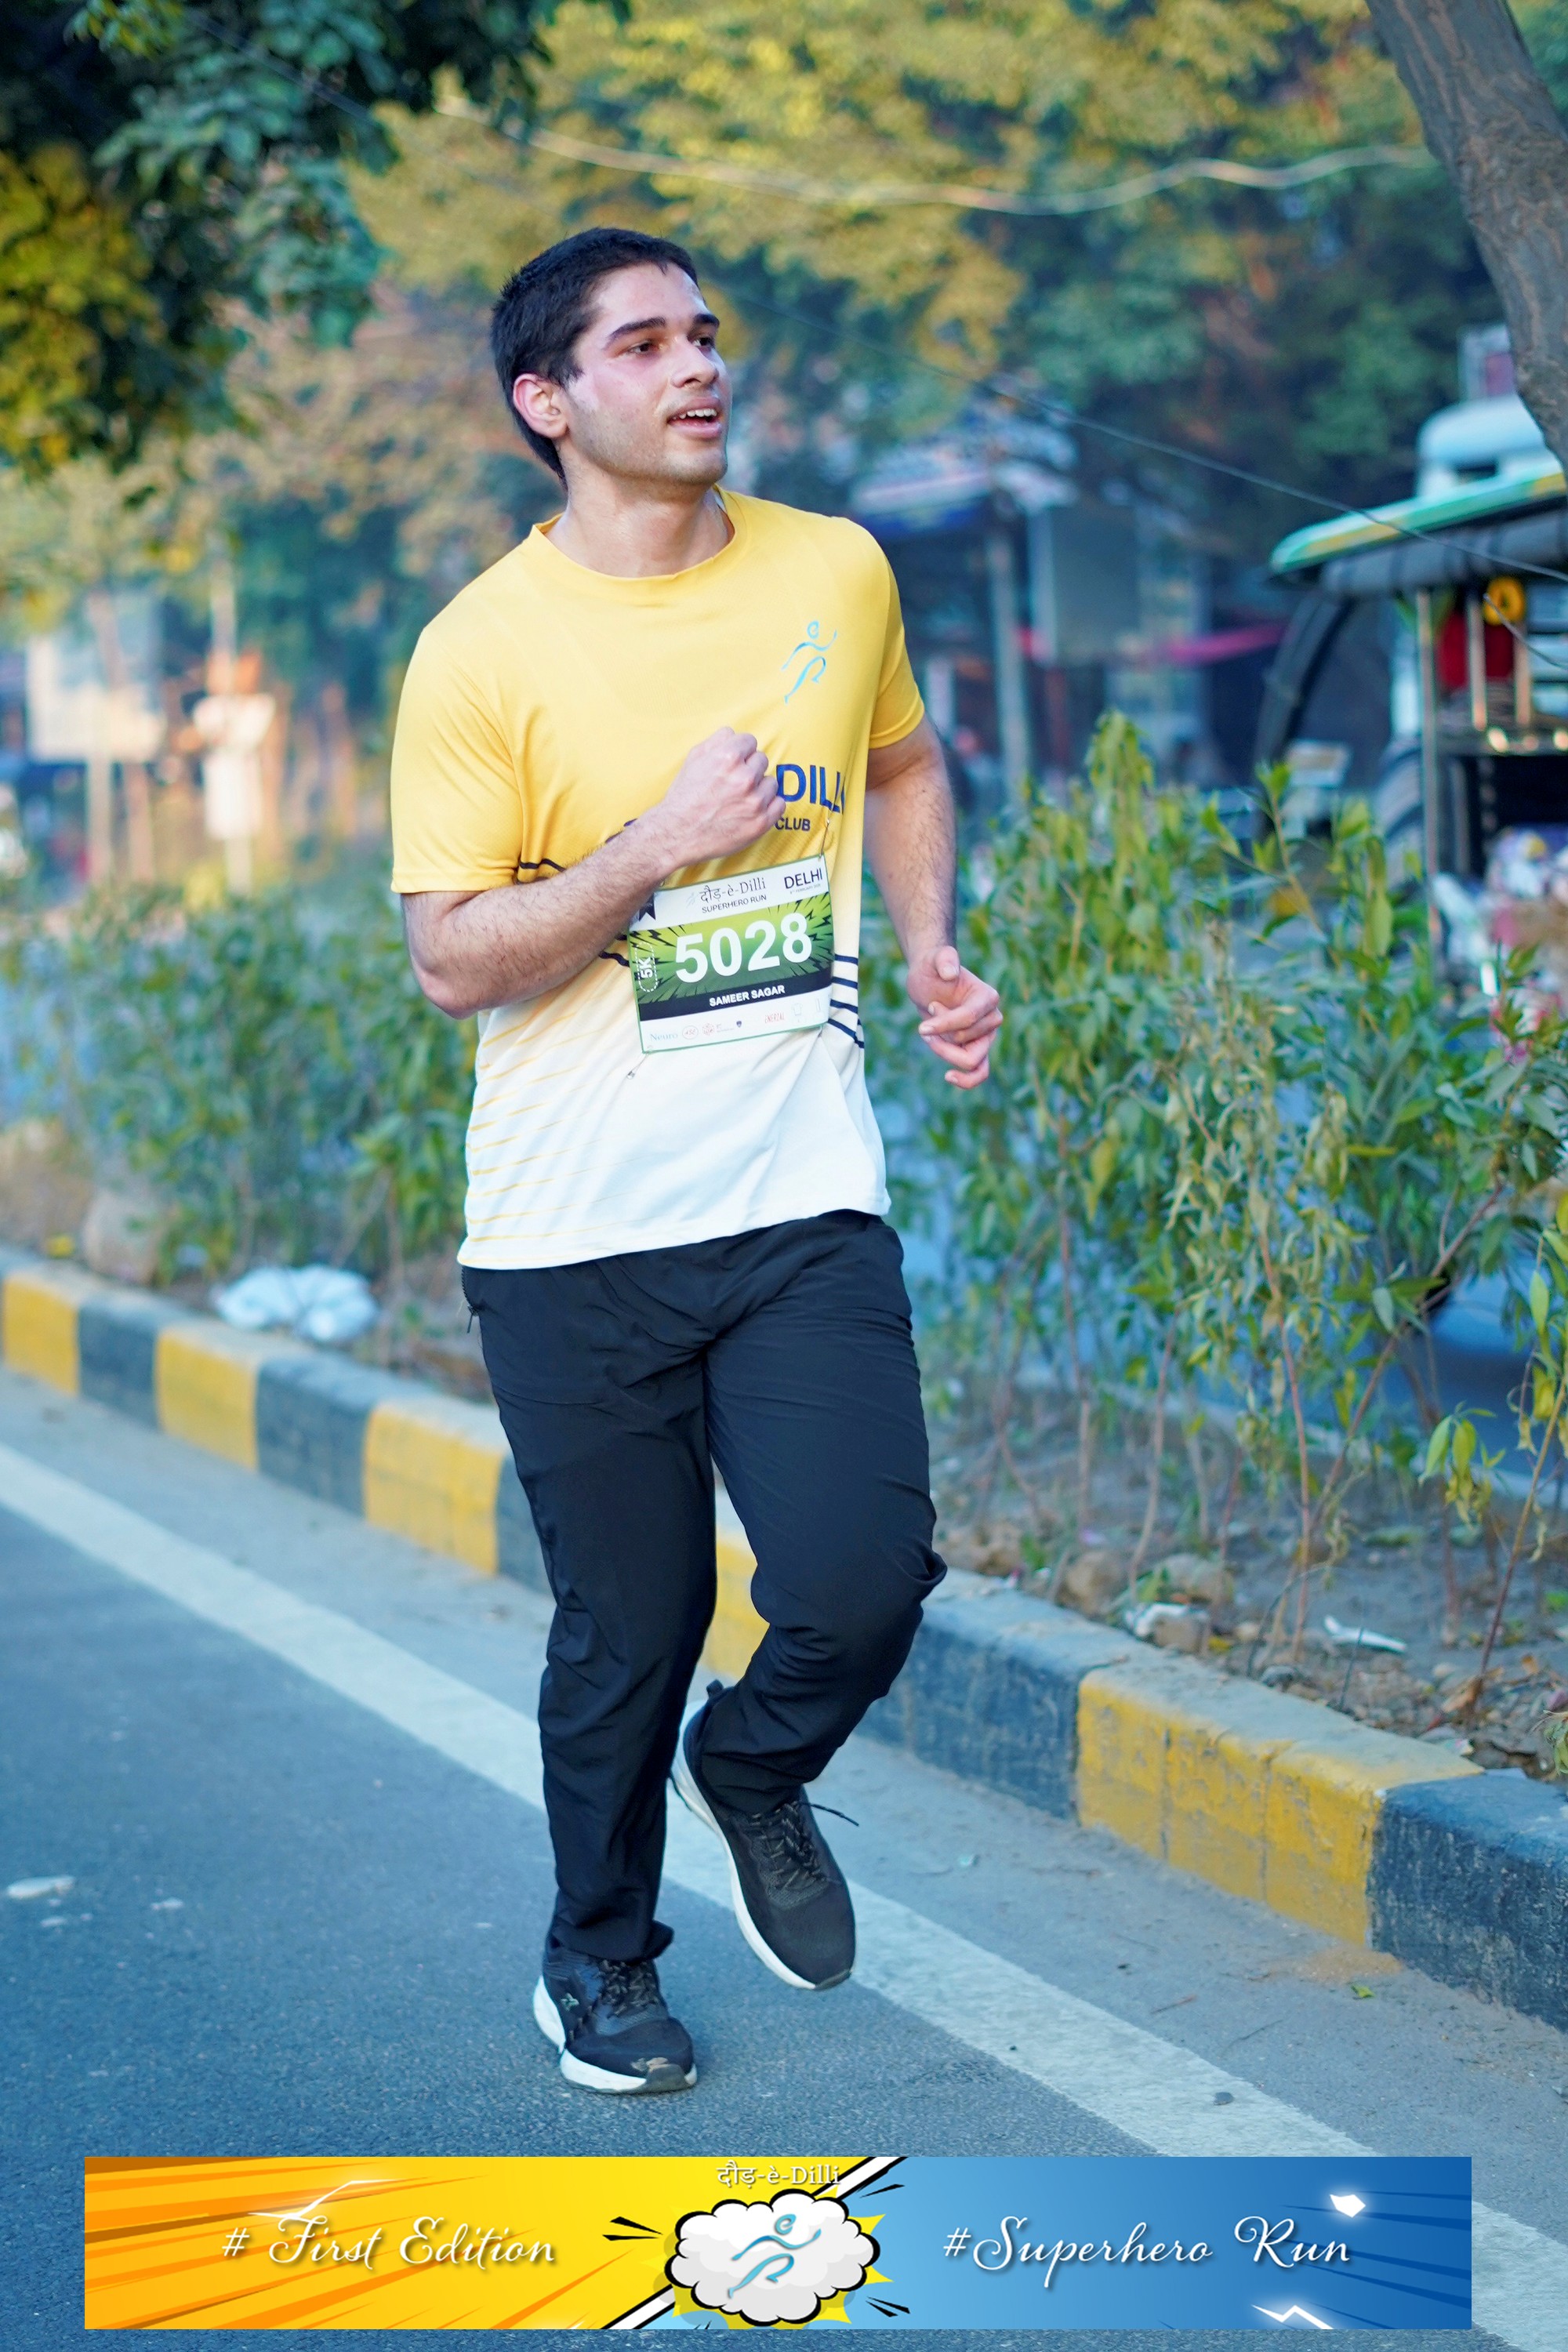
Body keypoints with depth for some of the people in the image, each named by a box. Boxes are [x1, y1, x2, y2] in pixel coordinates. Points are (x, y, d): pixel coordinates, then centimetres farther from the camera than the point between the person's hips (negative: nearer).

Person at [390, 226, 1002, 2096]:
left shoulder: (838, 574, 4)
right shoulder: (483, 653, -9)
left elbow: (902, 762, 24)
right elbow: (451, 960, -10)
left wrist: (930, 953, 9)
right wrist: (665, 844, -20)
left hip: (804, 1196, 3)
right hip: (574, 1232, -2)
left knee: (864, 1585, -10)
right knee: (630, 1630, 6)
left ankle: (754, 1772, 26)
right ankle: (598, 1956, 33)